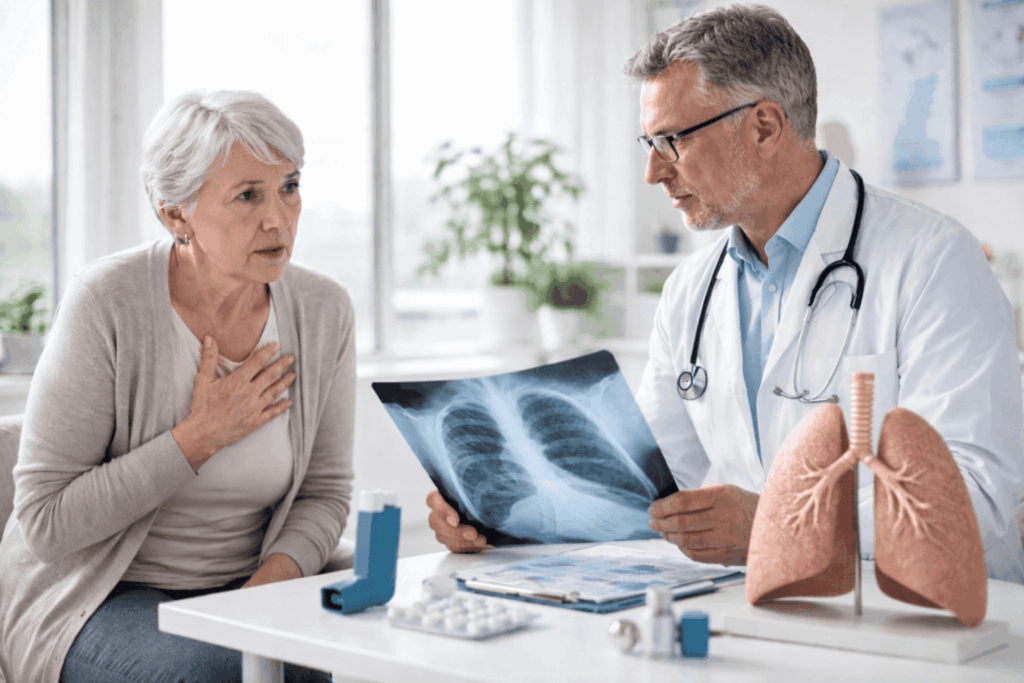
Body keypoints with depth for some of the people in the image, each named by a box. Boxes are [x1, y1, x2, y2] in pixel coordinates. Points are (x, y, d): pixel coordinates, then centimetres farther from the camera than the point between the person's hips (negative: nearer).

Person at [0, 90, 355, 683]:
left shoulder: (323, 312, -5)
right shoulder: (107, 301, -18)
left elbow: (323, 494, 4)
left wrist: (269, 583, -15)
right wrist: (202, 436, -20)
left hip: (243, 590, 4)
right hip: (92, 602, -3)